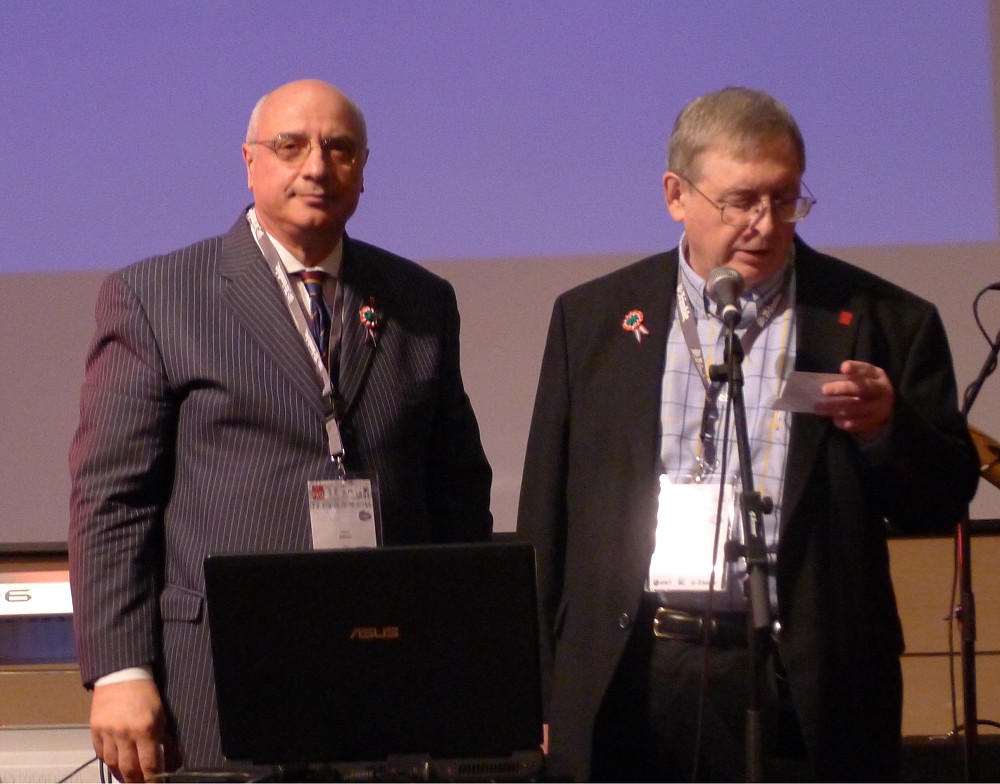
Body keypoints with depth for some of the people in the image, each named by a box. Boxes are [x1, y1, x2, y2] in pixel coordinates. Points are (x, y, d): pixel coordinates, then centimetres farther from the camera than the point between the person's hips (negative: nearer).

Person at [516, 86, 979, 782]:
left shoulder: (878, 321, 6)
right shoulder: (592, 318, 12)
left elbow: (945, 503, 8)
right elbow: (548, 516, 11)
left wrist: (887, 427, -12)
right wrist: (533, 695, 5)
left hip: (801, 691, -1)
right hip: (628, 681, 1)